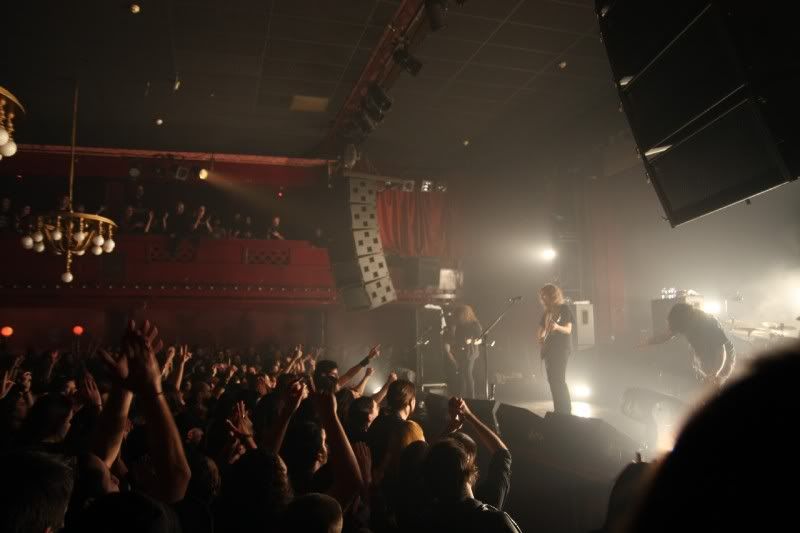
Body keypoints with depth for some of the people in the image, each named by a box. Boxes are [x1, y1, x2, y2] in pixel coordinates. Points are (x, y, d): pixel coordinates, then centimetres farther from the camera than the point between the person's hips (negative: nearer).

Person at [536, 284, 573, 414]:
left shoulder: (564, 308, -5)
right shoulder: (547, 311, 15)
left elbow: (568, 330, -12)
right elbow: (542, 328, 18)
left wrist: (557, 327, -32)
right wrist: (540, 337, -4)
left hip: (561, 348, -7)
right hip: (549, 349, 7)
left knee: (559, 380, -13)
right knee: (552, 380, 7)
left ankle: (566, 411, -8)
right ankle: (558, 410, 13)